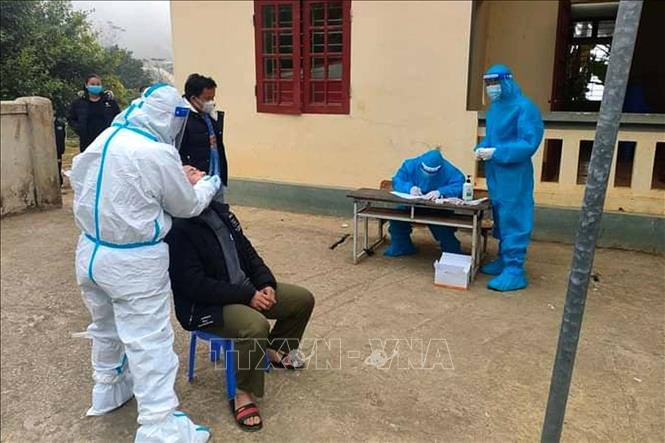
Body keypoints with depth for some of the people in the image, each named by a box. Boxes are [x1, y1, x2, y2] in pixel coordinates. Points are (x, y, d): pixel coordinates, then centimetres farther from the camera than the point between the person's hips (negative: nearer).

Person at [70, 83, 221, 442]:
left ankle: (107, 390, 47)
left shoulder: (103, 140, 1)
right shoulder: (159, 154, -21)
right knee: (149, 344, 0)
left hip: (90, 251, 8)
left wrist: (177, 179, 14)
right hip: (133, 263, -8)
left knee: (105, 325, 26)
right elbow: (188, 206, -7)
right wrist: (209, 184, 12)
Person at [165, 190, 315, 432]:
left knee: (303, 299, 6)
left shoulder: (219, 210, 4)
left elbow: (246, 250, 11)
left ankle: (275, 349, 30)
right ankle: (243, 393, -10)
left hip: (246, 289, 9)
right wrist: (247, 295, -23)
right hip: (206, 304, -8)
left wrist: (266, 284, -4)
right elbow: (195, 285, -26)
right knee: (256, 326, -35)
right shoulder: (177, 228, -22)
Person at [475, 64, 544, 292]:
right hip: (495, 174, 9)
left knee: (513, 220, -8)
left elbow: (529, 144, -18)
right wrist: (481, 148, 0)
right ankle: (504, 260, 28)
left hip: (513, 175, -8)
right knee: (500, 218, 15)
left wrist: (496, 153, -22)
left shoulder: (524, 108, -13)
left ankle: (515, 271, -4)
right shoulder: (494, 108, 13)